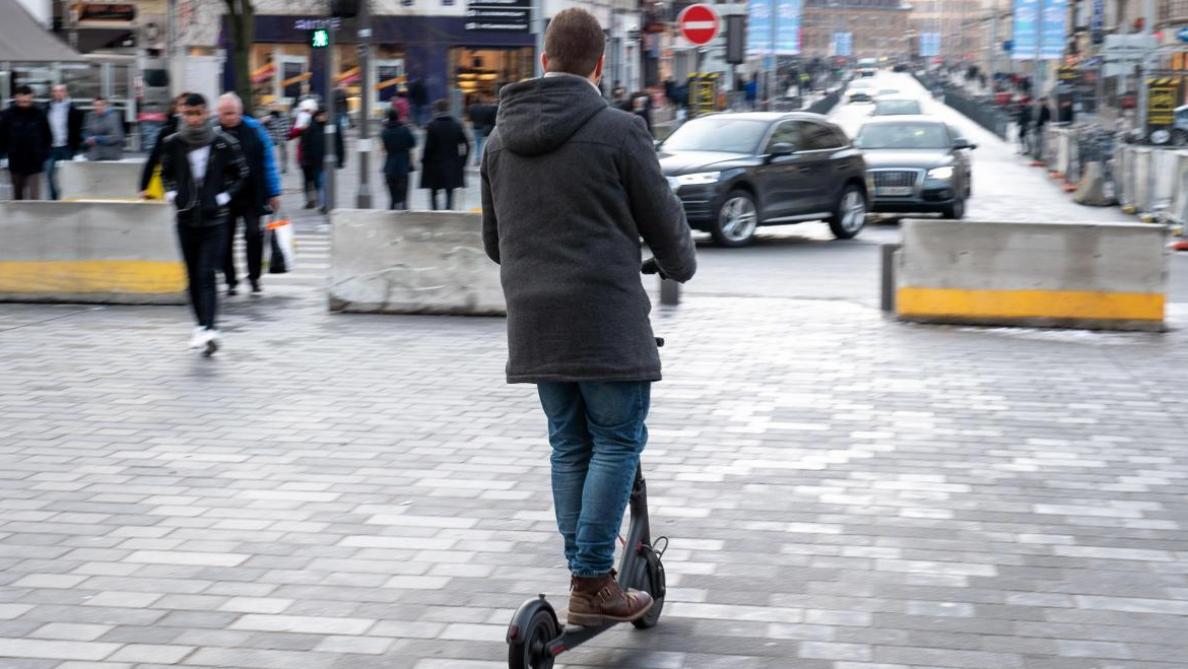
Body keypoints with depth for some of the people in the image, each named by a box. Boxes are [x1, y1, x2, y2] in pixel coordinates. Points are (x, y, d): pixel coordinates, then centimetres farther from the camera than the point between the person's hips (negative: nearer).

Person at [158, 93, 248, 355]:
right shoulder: (173, 144, 0)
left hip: (214, 220, -3)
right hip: (186, 219, 3)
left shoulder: (224, 143, -7)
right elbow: (166, 173, 18)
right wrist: (172, 194, 2)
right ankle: (202, 326, 21)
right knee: (193, 275, 10)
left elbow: (241, 174, 6)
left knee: (206, 274, -14)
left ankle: (209, 328, -19)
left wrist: (223, 197, -4)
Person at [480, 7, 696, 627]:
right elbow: (663, 221, -1)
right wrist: (681, 267, 21)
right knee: (617, 441, 2)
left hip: (533, 320, 6)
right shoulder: (618, 130, -9)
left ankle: (582, 575, 16)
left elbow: (492, 240, 19)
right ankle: (593, 585, -2)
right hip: (604, 315, -6)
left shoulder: (501, 137, 9)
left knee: (569, 447, 13)